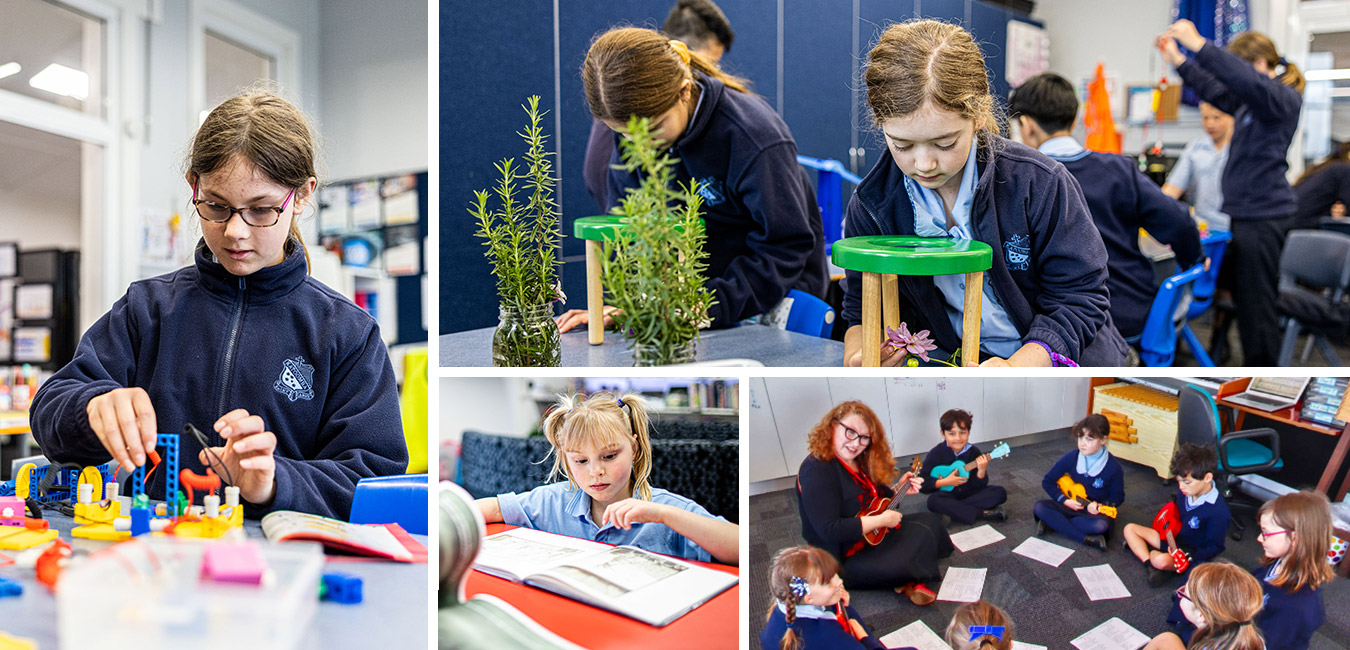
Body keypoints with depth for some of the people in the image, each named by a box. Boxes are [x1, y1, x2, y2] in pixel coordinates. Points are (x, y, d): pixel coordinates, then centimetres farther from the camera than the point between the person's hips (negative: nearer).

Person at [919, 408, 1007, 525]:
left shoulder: (974, 452, -4)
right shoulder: (936, 454, -10)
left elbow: (979, 486, -5)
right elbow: (921, 483, -14)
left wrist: (981, 471, -25)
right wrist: (945, 482, -21)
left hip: (969, 493, 3)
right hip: (947, 495, -3)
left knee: (1000, 493, -15)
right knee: (933, 501, -35)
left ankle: (951, 510, -25)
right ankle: (982, 514, -32)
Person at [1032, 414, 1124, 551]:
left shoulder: (1113, 467, -13)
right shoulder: (1071, 458, -9)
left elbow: (1118, 496, -1)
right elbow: (1047, 482, 1)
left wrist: (1100, 506, -21)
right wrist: (1065, 501, -12)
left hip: (1096, 511, -2)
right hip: (1071, 504, 3)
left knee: (1101, 525, -38)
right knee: (1039, 507, -24)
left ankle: (1054, 521, -19)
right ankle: (1086, 538, -28)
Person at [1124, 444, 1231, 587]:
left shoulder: (1218, 512, -28)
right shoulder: (1185, 492, -6)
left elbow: (1215, 547, -20)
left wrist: (1189, 558, -30)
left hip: (1192, 551, -9)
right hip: (1173, 539, 9)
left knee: (1162, 561, -39)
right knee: (1130, 529, 2)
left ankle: (1152, 553, -5)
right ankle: (1149, 562, -16)